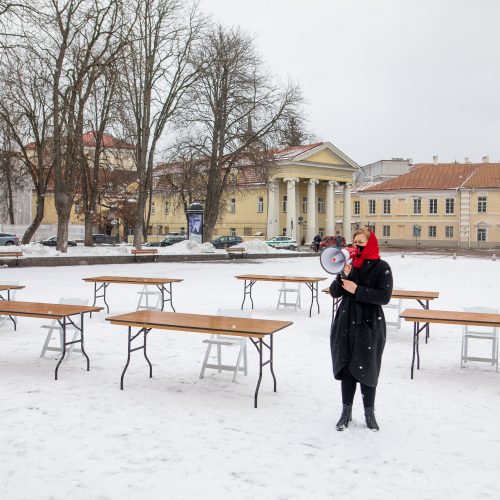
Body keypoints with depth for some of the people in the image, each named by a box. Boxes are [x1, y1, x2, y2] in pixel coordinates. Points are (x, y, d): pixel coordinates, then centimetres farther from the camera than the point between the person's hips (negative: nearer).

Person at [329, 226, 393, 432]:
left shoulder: (381, 267, -7)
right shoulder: (349, 264, 6)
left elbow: (384, 296, -16)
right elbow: (334, 292, 3)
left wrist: (356, 290, -20)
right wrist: (343, 276, -14)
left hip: (369, 326, -4)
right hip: (346, 324, 4)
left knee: (366, 369, 4)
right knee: (346, 367, 9)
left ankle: (369, 413, 22)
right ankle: (346, 412, 22)